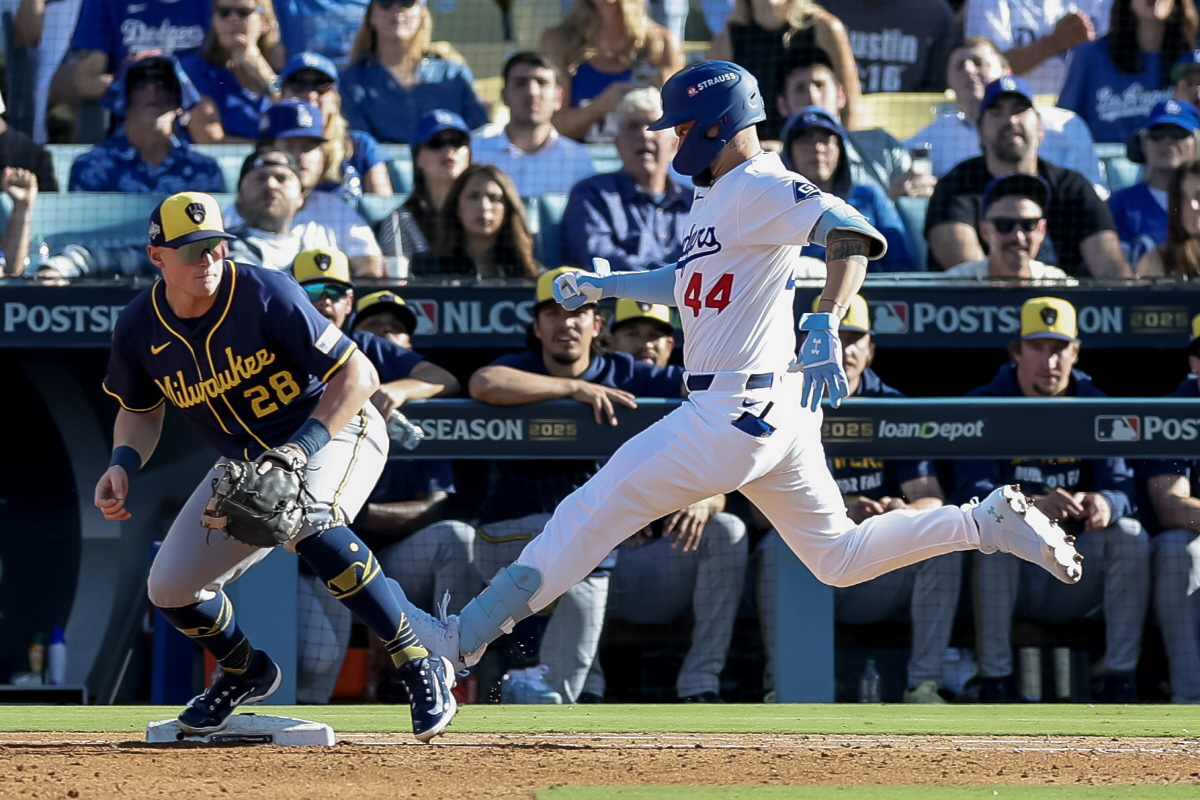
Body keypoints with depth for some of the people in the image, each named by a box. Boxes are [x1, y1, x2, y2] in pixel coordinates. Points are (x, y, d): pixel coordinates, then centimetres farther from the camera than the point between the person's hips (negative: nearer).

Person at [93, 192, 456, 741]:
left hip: (335, 432, -6)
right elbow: (141, 409, 9)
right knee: (170, 589, -2)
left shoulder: (265, 295, -26)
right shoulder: (140, 328, -11)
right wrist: (123, 464, -12)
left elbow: (359, 376, -25)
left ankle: (420, 665, -30)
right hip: (245, 461, 6)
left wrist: (299, 448, -36)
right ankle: (244, 672, 33)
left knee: (303, 523, -38)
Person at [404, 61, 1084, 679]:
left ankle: (468, 635, 1)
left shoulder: (759, 187, -14)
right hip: (779, 414, 11)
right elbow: (694, 282, 34)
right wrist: (602, 288, 31)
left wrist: (825, 326, -42)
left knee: (591, 515, -4)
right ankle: (991, 523, 9)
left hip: (734, 417, -11)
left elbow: (854, 232, -29)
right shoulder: (719, 196, 18)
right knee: (840, 558, 16)